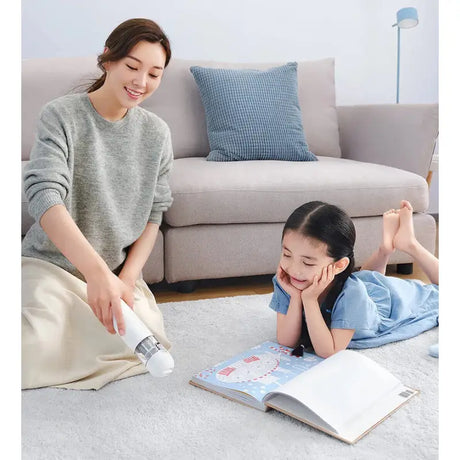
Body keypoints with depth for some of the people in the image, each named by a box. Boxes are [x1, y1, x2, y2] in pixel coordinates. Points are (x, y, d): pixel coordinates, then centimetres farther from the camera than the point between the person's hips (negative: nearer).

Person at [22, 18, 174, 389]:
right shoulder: (61, 116, -12)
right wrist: (97, 271, -42)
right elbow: (44, 195, -27)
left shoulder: (156, 133, 0)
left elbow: (154, 214, 5)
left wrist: (126, 279, -9)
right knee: (34, 352, -30)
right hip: (50, 263, -4)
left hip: (119, 270, 4)